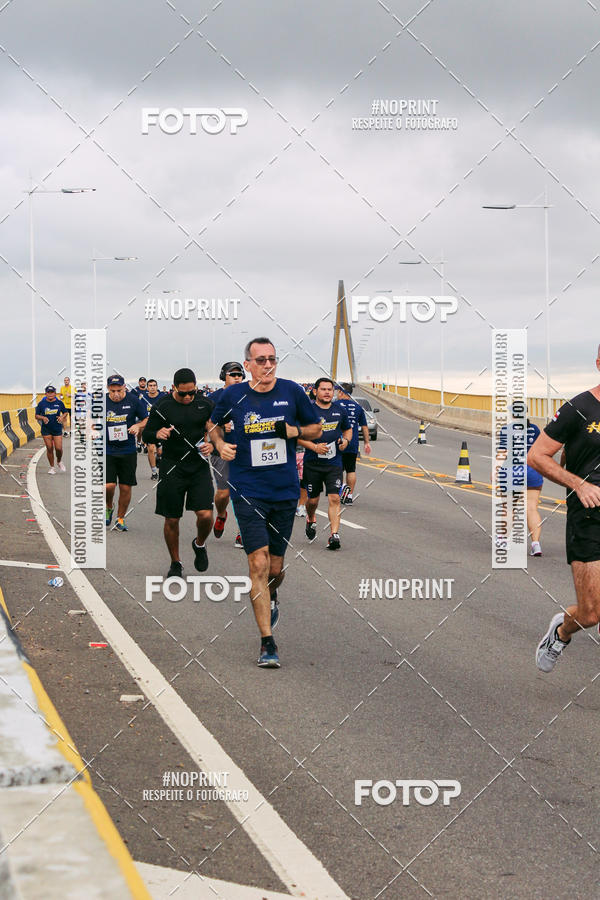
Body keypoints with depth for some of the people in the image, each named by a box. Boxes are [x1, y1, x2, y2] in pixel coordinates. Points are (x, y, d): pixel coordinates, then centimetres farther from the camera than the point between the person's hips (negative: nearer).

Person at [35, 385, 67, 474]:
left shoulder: (59, 403, 0)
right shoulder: (41, 404, -2)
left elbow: (65, 412, 12)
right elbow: (36, 416, 2)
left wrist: (62, 417, -10)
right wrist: (43, 418, -18)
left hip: (57, 429, 0)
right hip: (46, 430, 0)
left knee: (58, 448, -6)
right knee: (49, 449, 0)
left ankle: (59, 462, 25)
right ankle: (52, 467, 14)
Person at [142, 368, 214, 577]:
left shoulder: (204, 404, 2)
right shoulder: (162, 406, -6)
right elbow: (146, 435, 1)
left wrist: (211, 445, -7)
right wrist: (157, 434, -21)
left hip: (199, 466, 1)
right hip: (172, 468, -1)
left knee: (205, 515, -11)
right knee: (171, 520, 3)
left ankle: (199, 544, 22)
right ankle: (175, 563, 24)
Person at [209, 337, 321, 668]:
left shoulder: (292, 391, -1)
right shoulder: (233, 396, -1)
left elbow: (316, 428, 10)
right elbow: (213, 424, 18)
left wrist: (294, 431, -10)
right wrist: (220, 444, -2)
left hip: (285, 491, 2)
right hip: (248, 491, -2)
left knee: (276, 568, 10)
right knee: (259, 563, -12)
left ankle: (270, 599, 47)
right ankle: (267, 643, -8)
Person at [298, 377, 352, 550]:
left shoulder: (339, 410, 8)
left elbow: (347, 429, 24)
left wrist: (346, 441, 2)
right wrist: (315, 447, -16)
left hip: (334, 463, 1)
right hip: (312, 463, -1)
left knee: (334, 498, -11)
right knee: (313, 500, 10)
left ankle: (334, 535, -13)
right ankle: (311, 520, 42)